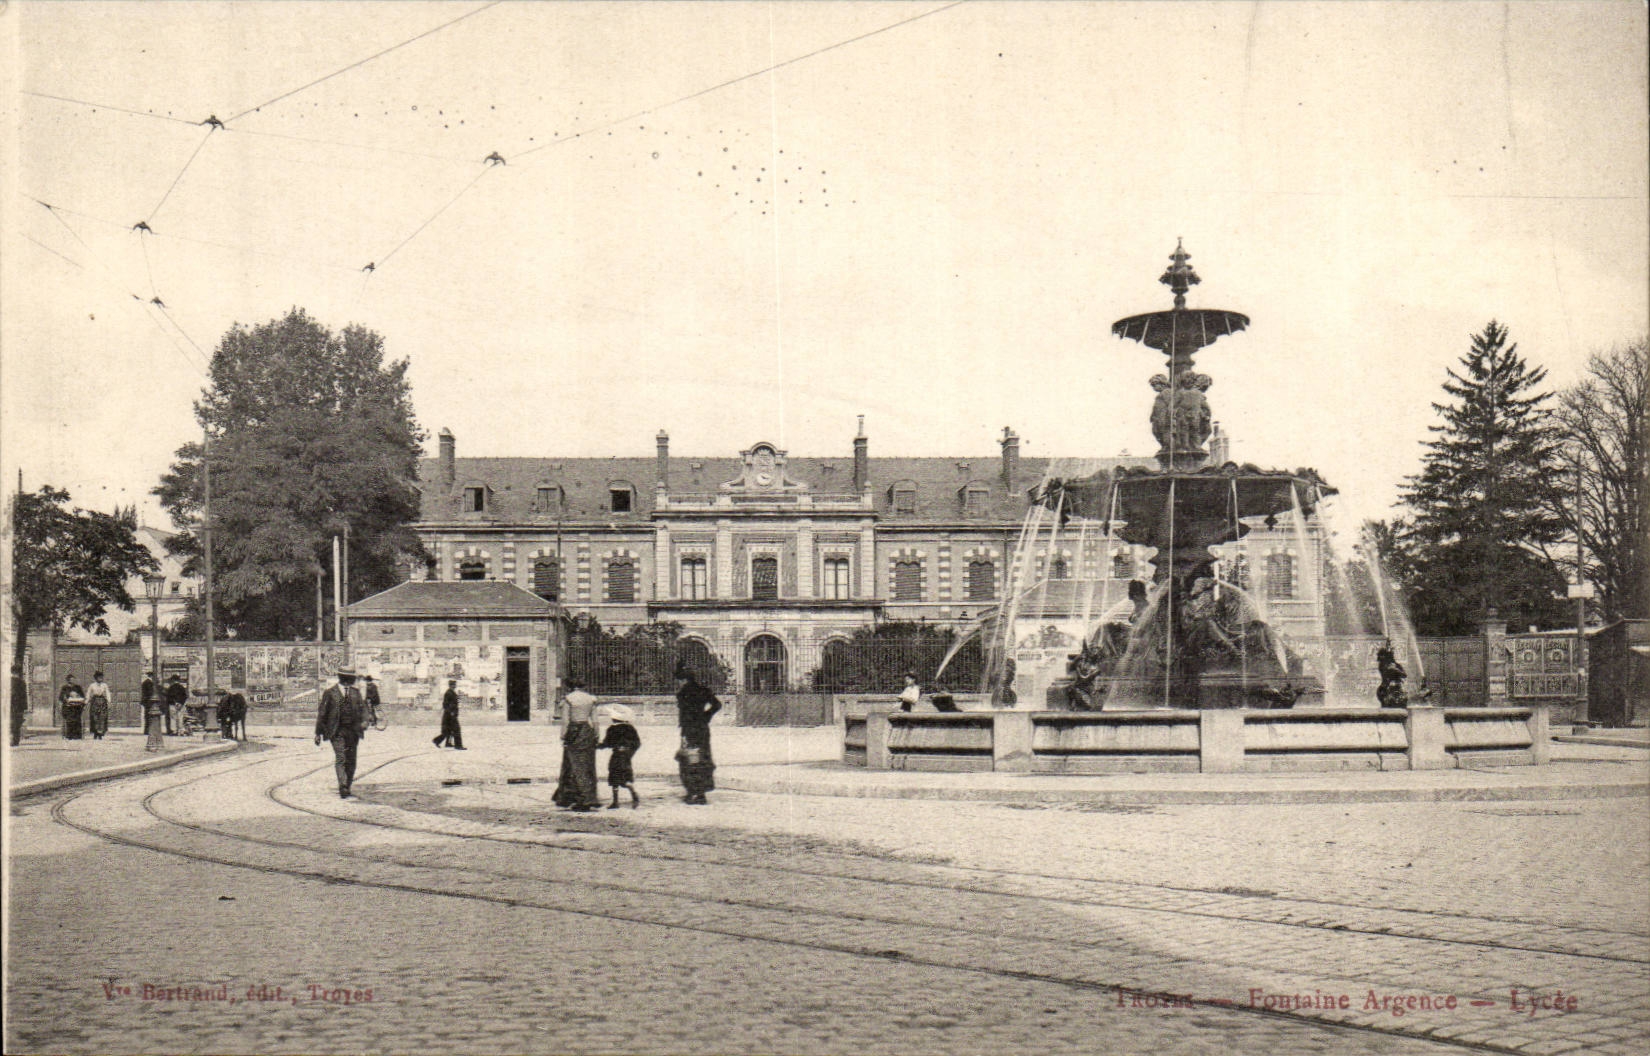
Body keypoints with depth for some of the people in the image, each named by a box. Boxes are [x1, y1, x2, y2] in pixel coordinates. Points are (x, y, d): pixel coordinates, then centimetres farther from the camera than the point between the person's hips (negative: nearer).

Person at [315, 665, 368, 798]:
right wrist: (318, 732, 2)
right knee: (340, 758, -16)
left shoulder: (356, 692, 13)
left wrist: (364, 721, -13)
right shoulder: (330, 692, 1)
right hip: (336, 731, -4)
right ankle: (343, 788, -25)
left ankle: (346, 789, 18)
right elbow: (322, 712, 3)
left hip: (353, 731, 4)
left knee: (351, 761, 7)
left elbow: (362, 707, 8)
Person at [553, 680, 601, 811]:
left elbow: (566, 721, -9)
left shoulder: (568, 699, -5)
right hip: (588, 732, 4)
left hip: (574, 731, -4)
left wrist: (563, 737, -4)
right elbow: (595, 720, 7)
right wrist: (596, 737, 13)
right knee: (589, 766, 9)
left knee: (577, 767, -1)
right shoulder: (591, 699, 7)